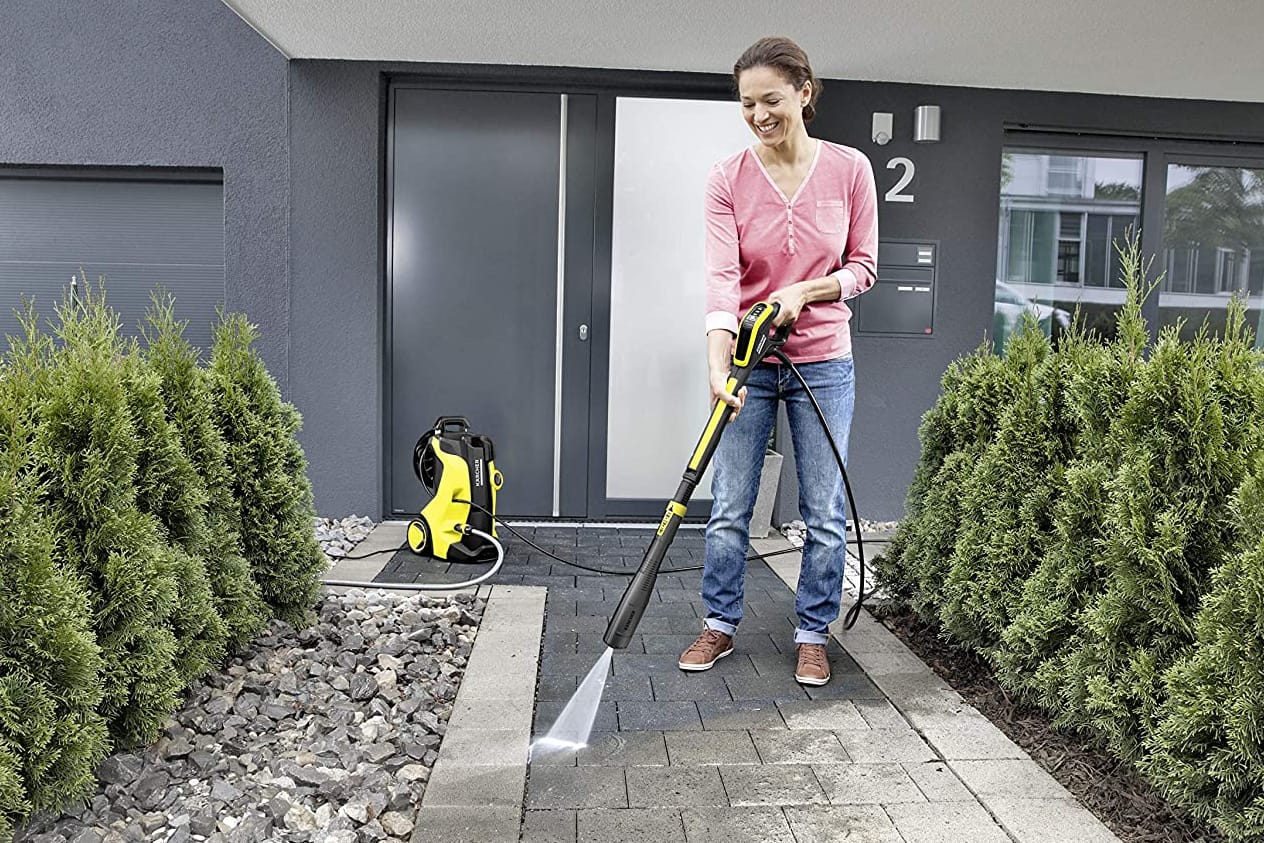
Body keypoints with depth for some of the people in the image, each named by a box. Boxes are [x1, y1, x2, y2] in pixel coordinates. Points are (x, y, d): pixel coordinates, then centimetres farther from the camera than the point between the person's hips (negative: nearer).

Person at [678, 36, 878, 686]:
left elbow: (863, 267, 2)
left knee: (825, 514, 6)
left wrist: (803, 292, -17)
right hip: (749, 364, 0)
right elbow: (721, 277, -19)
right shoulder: (728, 180, -7)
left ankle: (812, 635, 24)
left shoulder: (849, 169, -4)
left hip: (823, 363, 1)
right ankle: (720, 624, 26)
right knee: (729, 508, 7)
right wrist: (718, 367, -31)